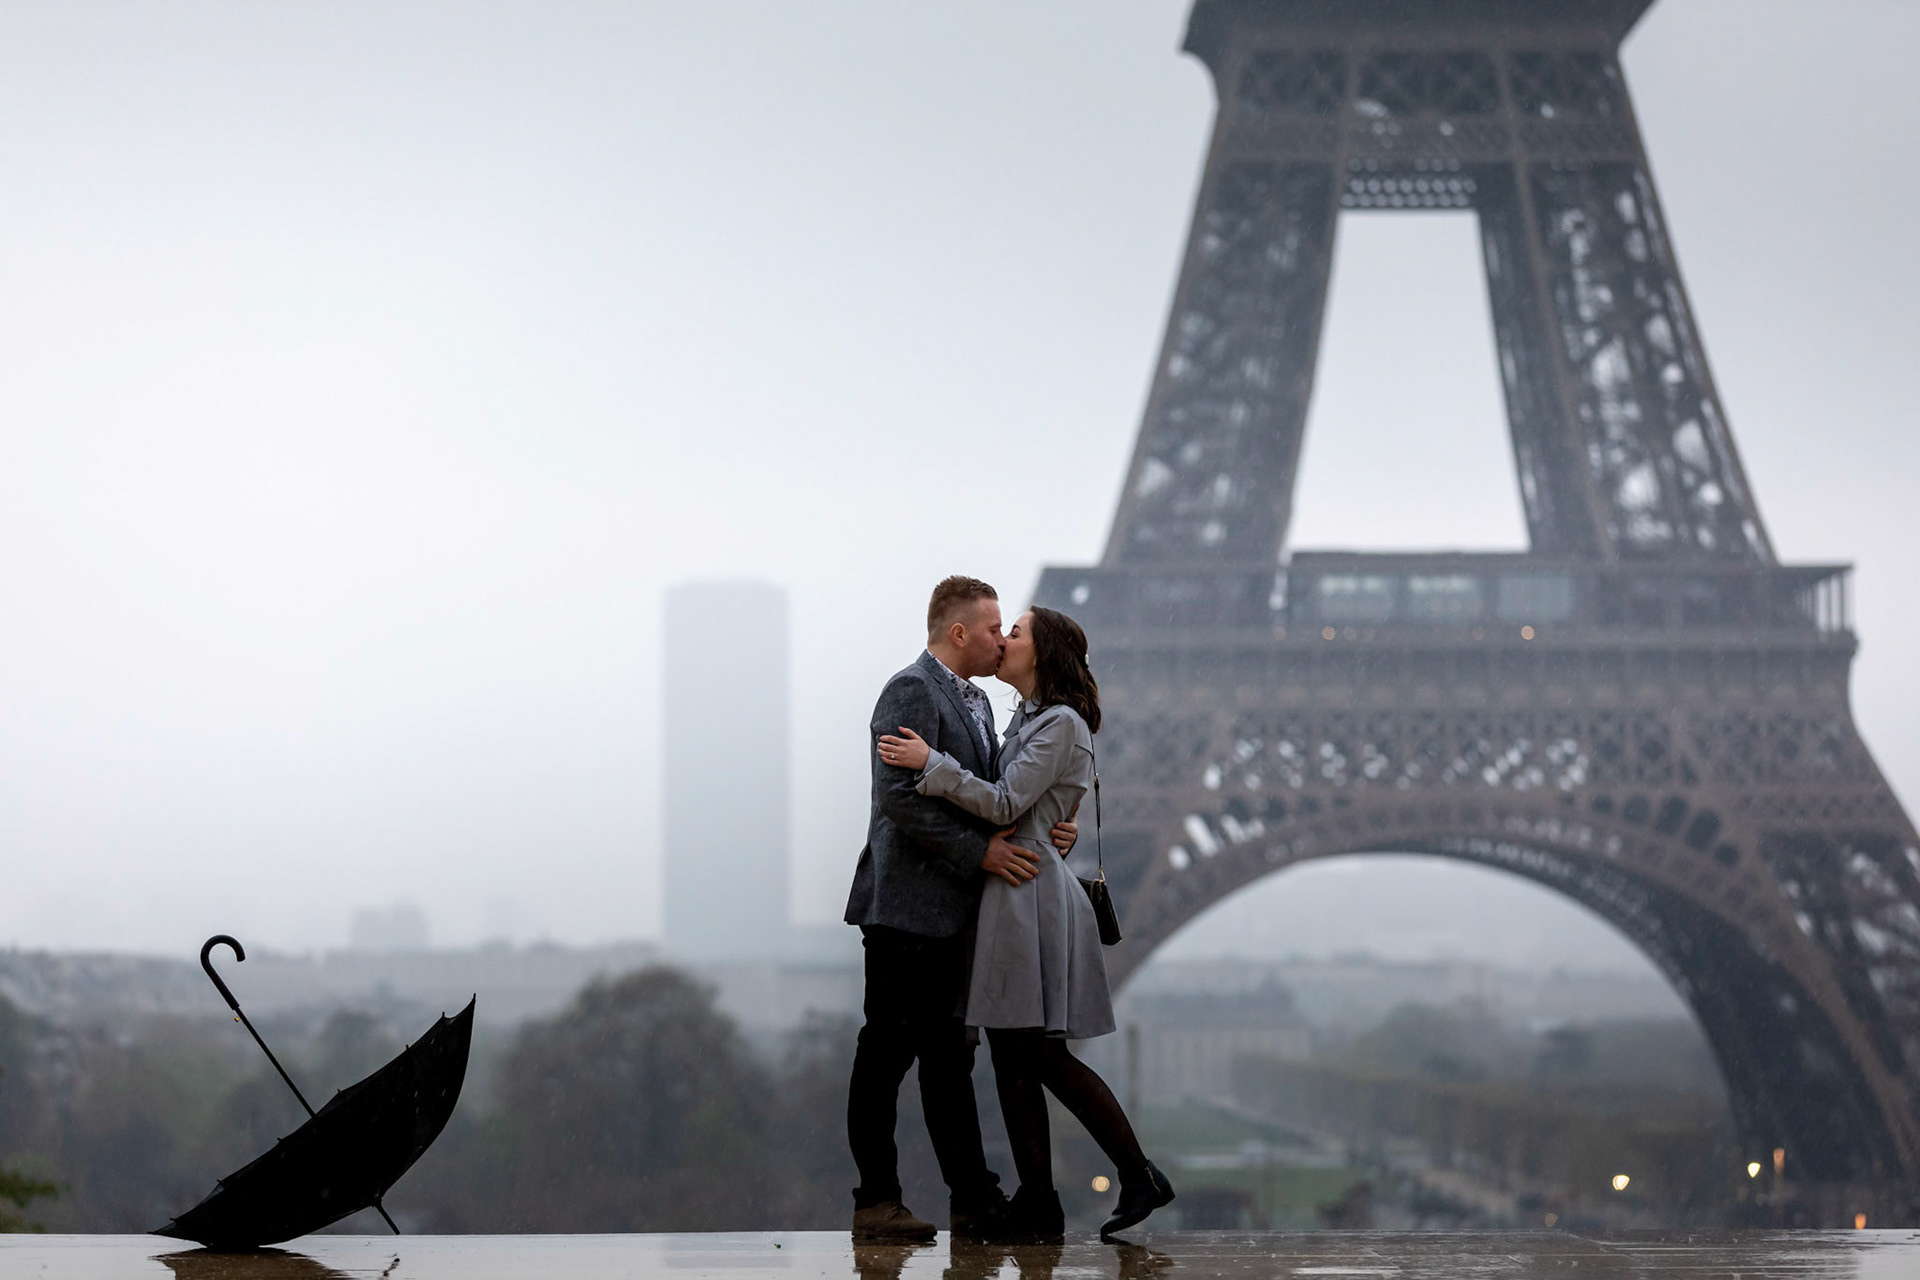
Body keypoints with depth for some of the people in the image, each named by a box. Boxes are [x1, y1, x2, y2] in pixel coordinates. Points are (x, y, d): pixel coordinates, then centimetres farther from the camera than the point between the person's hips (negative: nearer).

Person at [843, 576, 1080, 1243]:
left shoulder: (974, 702, 20)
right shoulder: (911, 692, -12)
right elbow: (901, 799, -20)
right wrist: (981, 851, -20)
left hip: (952, 913, 10)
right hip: (907, 908, -10)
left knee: (950, 1056, 12)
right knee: (887, 1053, -4)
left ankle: (973, 1199, 15)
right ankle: (875, 1204, -1)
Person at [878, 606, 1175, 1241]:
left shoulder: (1060, 723, -10)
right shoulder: (1028, 718, 18)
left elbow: (1006, 803, -16)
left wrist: (930, 762, -15)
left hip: (1031, 891, -9)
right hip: (1006, 896, 9)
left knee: (1045, 1055, -8)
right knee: (1011, 1057, 6)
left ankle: (1139, 1177, 0)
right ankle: (1037, 1205, 7)